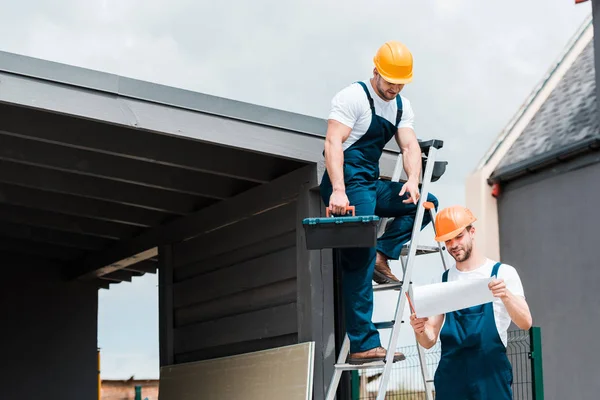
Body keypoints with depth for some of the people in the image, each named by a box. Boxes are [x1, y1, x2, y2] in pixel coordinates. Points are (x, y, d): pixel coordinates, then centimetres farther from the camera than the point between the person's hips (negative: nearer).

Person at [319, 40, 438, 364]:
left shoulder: (402, 106, 13)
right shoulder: (352, 97, -11)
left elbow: (410, 146, 3)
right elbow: (333, 143, -20)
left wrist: (413, 181, -18)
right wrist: (338, 190, -32)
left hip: (372, 185, 8)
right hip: (348, 184, -8)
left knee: (426, 203, 6)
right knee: (359, 262, -13)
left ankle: (382, 255, -5)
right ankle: (363, 345, -14)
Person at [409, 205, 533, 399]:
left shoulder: (502, 273, 2)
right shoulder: (442, 280, 12)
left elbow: (525, 323, -9)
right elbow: (429, 341, 9)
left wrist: (505, 295, -27)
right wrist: (420, 330, -14)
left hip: (491, 376, -3)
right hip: (451, 377, 3)